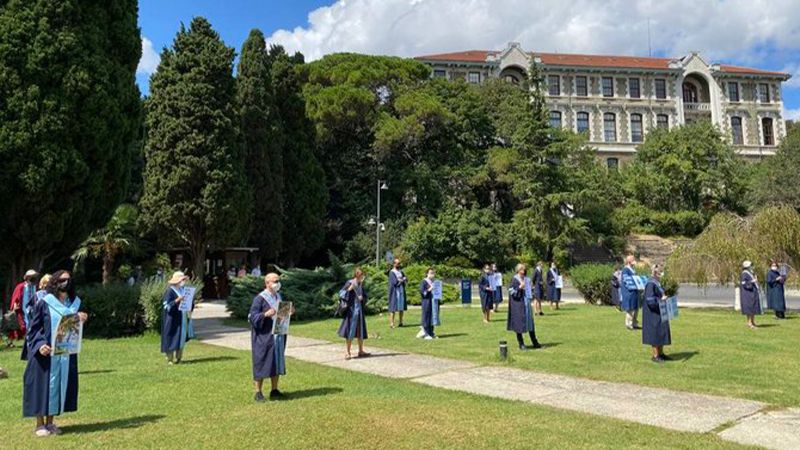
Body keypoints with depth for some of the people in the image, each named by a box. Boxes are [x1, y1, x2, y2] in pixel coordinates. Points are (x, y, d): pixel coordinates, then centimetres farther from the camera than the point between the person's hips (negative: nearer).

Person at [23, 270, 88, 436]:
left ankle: (50, 422, 20)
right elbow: (34, 327, -5)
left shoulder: (75, 303, 7)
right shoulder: (44, 303, -7)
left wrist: (81, 321, -8)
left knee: (60, 385, 8)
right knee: (43, 386, 2)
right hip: (46, 353, -4)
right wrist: (40, 345, -20)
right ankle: (40, 424, 14)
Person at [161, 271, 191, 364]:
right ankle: (169, 359, 9)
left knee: (182, 337, 9)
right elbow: (166, 305, -16)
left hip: (183, 318, 8)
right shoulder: (170, 291, -12)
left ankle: (178, 358, 19)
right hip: (173, 319, -7)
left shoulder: (182, 289, 11)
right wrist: (177, 300, -26)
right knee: (172, 338, -2)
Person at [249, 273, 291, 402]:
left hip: (278, 335, 7)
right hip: (264, 336, -7)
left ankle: (274, 391, 20)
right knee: (261, 362, 0)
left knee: (277, 361, 10)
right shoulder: (260, 298, -12)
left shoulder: (278, 296, 10)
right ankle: (258, 392, 10)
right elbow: (252, 316, -16)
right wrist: (266, 314, -30)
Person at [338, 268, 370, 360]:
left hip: (359, 310, 6)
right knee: (351, 331, -3)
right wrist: (349, 289, -27)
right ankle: (348, 352, 6)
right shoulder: (349, 283, -9)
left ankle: (360, 351, 21)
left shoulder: (360, 284, 9)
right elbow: (341, 294, -14)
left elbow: (365, 296, 17)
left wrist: (362, 297, -5)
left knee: (361, 331, 10)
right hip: (351, 310, -6)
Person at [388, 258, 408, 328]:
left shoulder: (401, 272, 15)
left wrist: (400, 280, -10)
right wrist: (402, 280, -4)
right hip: (395, 292, -6)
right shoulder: (392, 272, -5)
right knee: (393, 308, -8)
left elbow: (406, 281, 9)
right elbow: (395, 282, -17)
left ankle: (401, 322, 11)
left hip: (401, 292, 6)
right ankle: (391, 323, -8)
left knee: (401, 308, 5)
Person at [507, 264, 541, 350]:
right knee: (520, 324, -2)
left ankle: (535, 343, 18)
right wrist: (519, 287, -25)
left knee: (530, 322, 11)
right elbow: (511, 291, -15)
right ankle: (521, 344, 7)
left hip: (526, 303, 8)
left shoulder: (525, 279, 12)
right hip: (518, 304, -7)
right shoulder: (515, 279, -10)